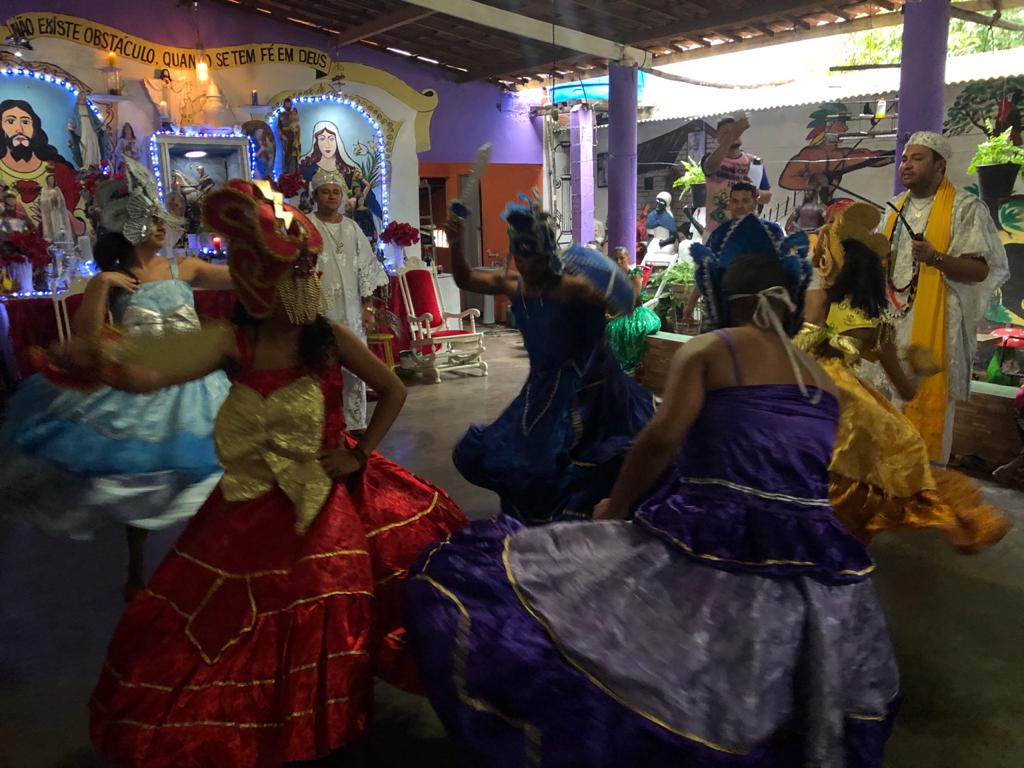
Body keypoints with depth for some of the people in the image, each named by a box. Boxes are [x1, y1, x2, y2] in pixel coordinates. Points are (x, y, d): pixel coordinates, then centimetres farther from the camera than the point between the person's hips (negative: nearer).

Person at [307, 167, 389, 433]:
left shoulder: (352, 228, 11)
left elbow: (366, 271, 11)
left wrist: (368, 308, 5)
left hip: (351, 313, 4)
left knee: (354, 369, 8)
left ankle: (356, 424, 19)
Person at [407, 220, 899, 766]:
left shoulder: (708, 349, 2)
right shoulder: (823, 377, 19)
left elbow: (664, 436, -12)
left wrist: (615, 506, 2)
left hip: (711, 548, -6)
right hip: (814, 568, 6)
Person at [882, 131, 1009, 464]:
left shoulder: (965, 208, -7)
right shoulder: (895, 207, 14)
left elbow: (980, 270, -13)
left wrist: (935, 257, -27)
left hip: (935, 326, -6)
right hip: (892, 323, 6)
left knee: (927, 404, -4)